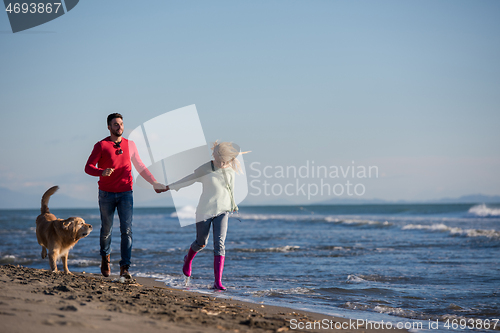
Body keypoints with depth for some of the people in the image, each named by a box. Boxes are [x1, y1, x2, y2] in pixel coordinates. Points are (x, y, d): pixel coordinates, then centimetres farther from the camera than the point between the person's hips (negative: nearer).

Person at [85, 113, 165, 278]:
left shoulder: (130, 145, 8)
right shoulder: (101, 145, -2)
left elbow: (140, 167, 18)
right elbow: (88, 167, -7)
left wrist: (154, 183, 14)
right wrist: (102, 172, -27)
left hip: (125, 193, 2)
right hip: (106, 194, -1)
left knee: (127, 230, -9)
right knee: (106, 229, 9)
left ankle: (124, 268, -11)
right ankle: (105, 258, 36)